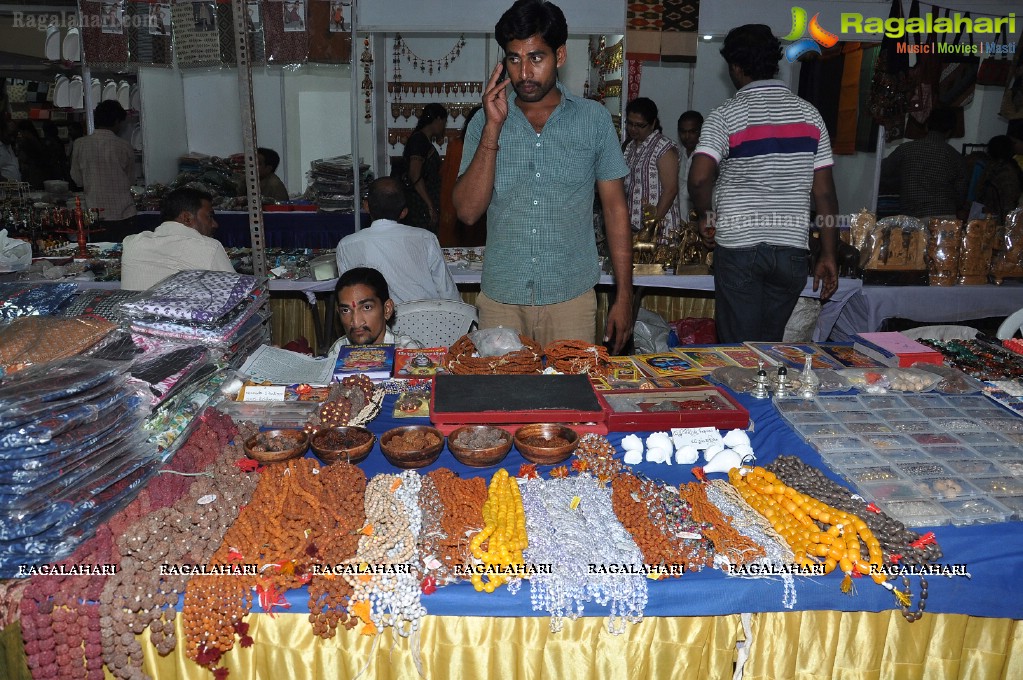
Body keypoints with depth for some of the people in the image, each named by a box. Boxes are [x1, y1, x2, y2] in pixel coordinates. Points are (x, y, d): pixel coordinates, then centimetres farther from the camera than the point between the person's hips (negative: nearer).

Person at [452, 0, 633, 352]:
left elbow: (615, 208, 3)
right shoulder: (486, 122, 3)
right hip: (500, 298, 1)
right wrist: (493, 129, -14)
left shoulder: (594, 119, 1)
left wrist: (624, 296, 0)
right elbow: (468, 211, -6)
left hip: (571, 298, 0)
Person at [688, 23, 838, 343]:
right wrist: (828, 256, 8)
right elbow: (824, 192, 4)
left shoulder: (726, 115, -6)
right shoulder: (809, 114, 6)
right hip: (791, 249, 4)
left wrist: (705, 217, 0)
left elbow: (699, 178, -20)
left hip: (739, 247, -4)